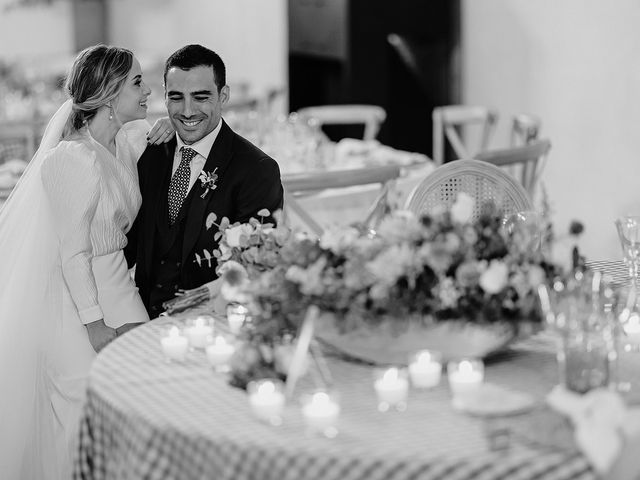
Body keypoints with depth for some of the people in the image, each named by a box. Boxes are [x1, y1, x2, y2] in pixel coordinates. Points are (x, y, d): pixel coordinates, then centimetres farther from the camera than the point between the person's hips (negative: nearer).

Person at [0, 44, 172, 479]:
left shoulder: (128, 141, 2)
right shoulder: (75, 159, -22)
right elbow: (74, 252, -20)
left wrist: (162, 134, 3)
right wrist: (95, 324, -18)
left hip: (115, 286, 8)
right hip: (75, 298, -8)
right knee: (84, 410, 0)